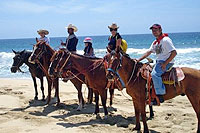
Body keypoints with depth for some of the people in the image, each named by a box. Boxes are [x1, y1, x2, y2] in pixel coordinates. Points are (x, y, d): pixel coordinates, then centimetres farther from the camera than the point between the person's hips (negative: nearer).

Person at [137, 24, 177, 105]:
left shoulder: (165, 40, -13)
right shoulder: (155, 42, 15)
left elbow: (174, 53, -19)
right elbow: (148, 52, 20)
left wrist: (165, 63, -22)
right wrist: (138, 60, 10)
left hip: (167, 62, -10)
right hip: (159, 62, 10)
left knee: (155, 74, -30)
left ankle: (160, 96, -28)